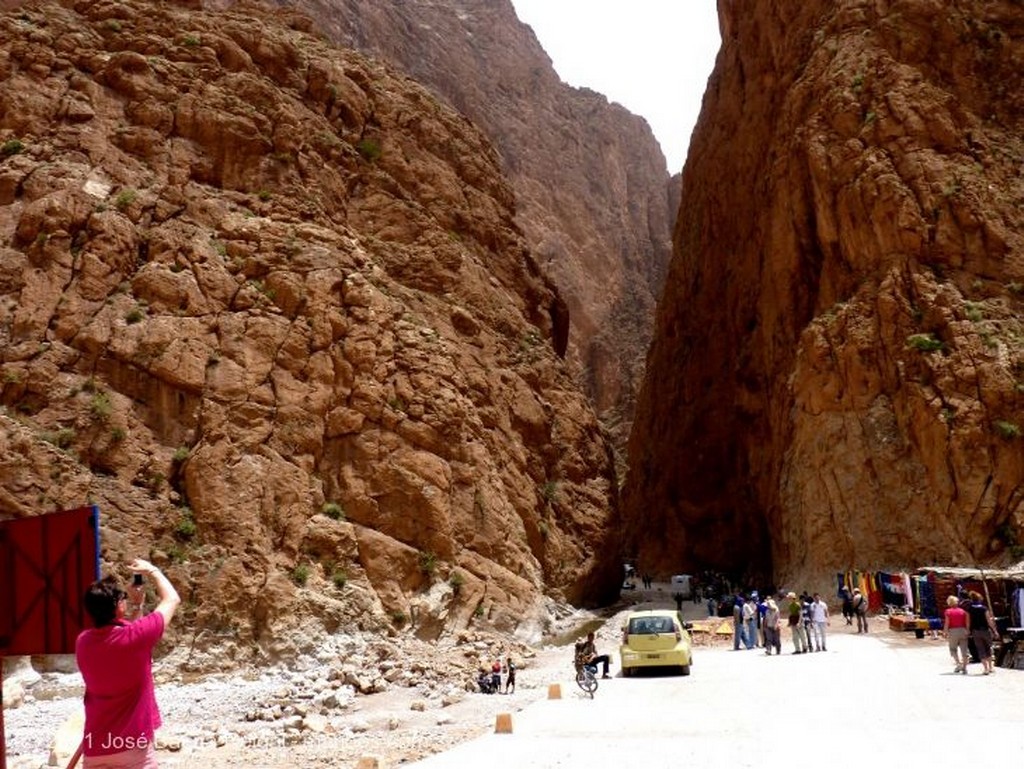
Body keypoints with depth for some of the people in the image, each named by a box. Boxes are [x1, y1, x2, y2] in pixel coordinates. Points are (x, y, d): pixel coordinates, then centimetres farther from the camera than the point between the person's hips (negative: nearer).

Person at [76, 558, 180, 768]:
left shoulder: (83, 642, -3)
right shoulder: (134, 637, -18)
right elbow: (172, 599, -3)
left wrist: (135, 605, 13)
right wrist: (152, 570, 10)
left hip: (96, 745, 5)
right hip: (134, 745, -4)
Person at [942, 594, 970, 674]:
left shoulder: (948, 612, -2)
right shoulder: (962, 611, 8)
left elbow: (946, 623, -7)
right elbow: (967, 622, 1)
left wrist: (945, 633, -2)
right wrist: (967, 630, 9)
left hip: (953, 631, -3)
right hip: (962, 630, 3)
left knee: (953, 648, 13)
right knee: (964, 649, 5)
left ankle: (958, 663, -5)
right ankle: (964, 667, 2)